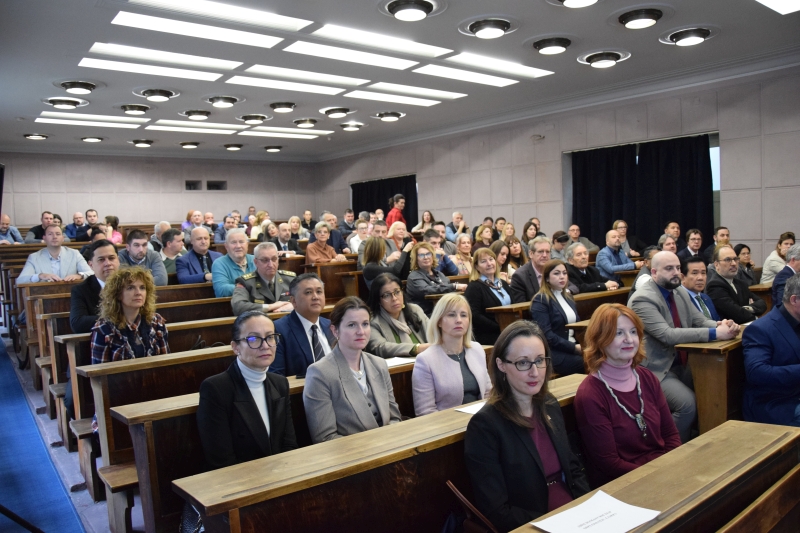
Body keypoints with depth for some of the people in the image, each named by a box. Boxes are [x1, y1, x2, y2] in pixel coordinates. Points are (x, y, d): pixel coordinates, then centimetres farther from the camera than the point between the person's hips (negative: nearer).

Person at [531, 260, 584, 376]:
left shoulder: (568, 296, 17)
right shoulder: (540, 300, -7)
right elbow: (546, 334, -15)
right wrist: (574, 348, -18)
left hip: (574, 346, 7)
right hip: (553, 352, -7)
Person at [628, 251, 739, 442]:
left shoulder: (680, 293, 10)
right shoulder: (642, 299, -19)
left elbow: (700, 321, 8)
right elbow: (668, 335, -28)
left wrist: (723, 325, -15)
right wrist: (714, 333, -29)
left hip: (681, 364, 9)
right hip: (657, 370, -8)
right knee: (688, 403, -23)